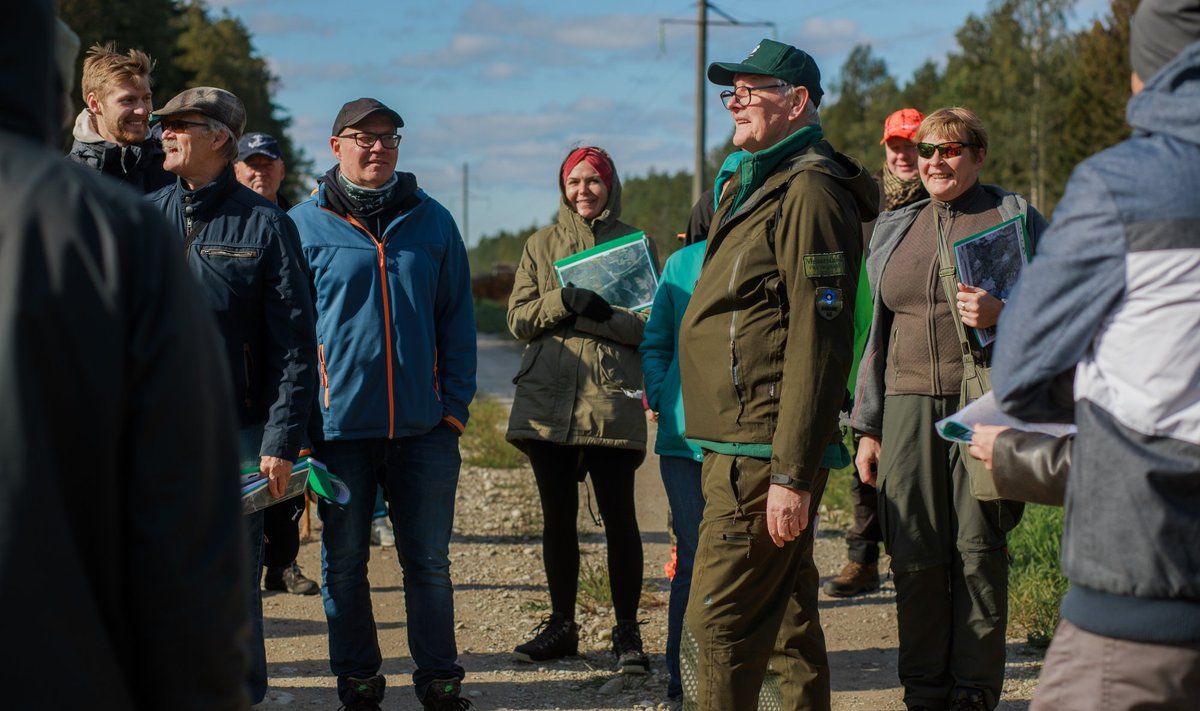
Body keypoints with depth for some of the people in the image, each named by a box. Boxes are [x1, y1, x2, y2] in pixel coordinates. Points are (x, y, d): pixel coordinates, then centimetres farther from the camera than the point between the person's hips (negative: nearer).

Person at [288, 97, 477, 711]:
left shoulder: (431, 220, 8)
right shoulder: (305, 224, 1)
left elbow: (457, 319, 10)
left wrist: (455, 403, 2)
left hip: (424, 427, 1)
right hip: (338, 424, -1)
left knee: (429, 561, 7)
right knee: (343, 562, 8)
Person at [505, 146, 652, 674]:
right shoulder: (541, 245, 15)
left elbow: (652, 324, -1)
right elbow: (518, 319, 6)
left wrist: (602, 314, -15)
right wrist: (563, 301, -11)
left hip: (610, 399, -3)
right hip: (547, 399, 3)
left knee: (618, 516, -4)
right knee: (557, 516, 9)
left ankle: (627, 631, 6)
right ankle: (561, 625, 20)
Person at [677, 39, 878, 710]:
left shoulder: (809, 191, -13)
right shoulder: (752, 187, 19)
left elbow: (818, 342, -20)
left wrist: (792, 475, -24)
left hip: (762, 453, -10)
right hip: (739, 446, 10)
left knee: (721, 619, -9)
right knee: (787, 615, 14)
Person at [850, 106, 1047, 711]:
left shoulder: (1015, 218, 5)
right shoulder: (895, 231, 19)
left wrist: (1001, 313, -17)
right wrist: (867, 427, 17)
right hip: (910, 406, 4)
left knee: (979, 549, -4)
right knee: (914, 555, 0)